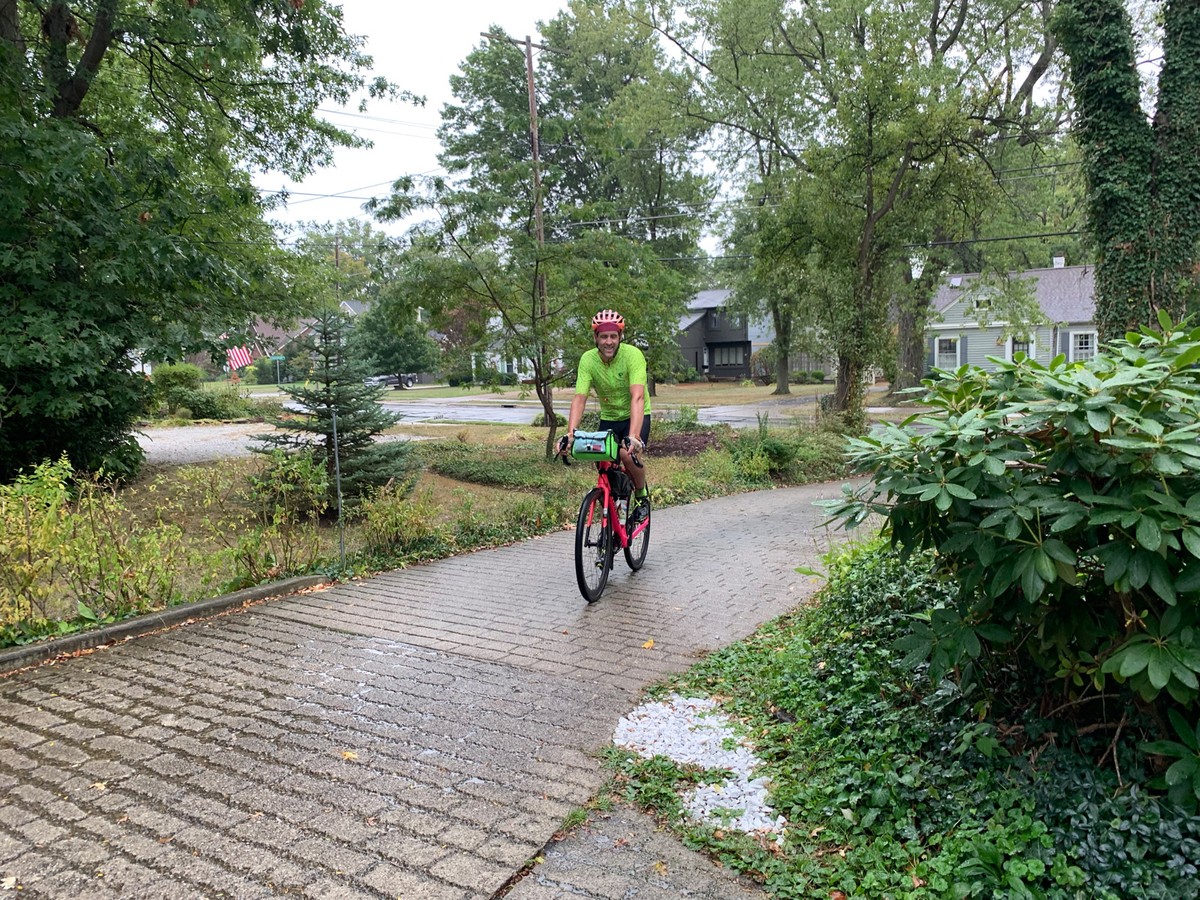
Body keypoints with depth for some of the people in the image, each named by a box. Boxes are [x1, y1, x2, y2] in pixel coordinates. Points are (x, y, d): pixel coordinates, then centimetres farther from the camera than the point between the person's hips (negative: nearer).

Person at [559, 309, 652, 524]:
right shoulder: (588, 359, -17)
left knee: (629, 455, -28)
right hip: (608, 418, 3)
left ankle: (642, 496, 0)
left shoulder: (633, 355, -27)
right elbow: (579, 398, -23)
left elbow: (638, 397, -37)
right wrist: (570, 433, -38)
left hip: (635, 416, -3)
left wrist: (633, 436, -49)